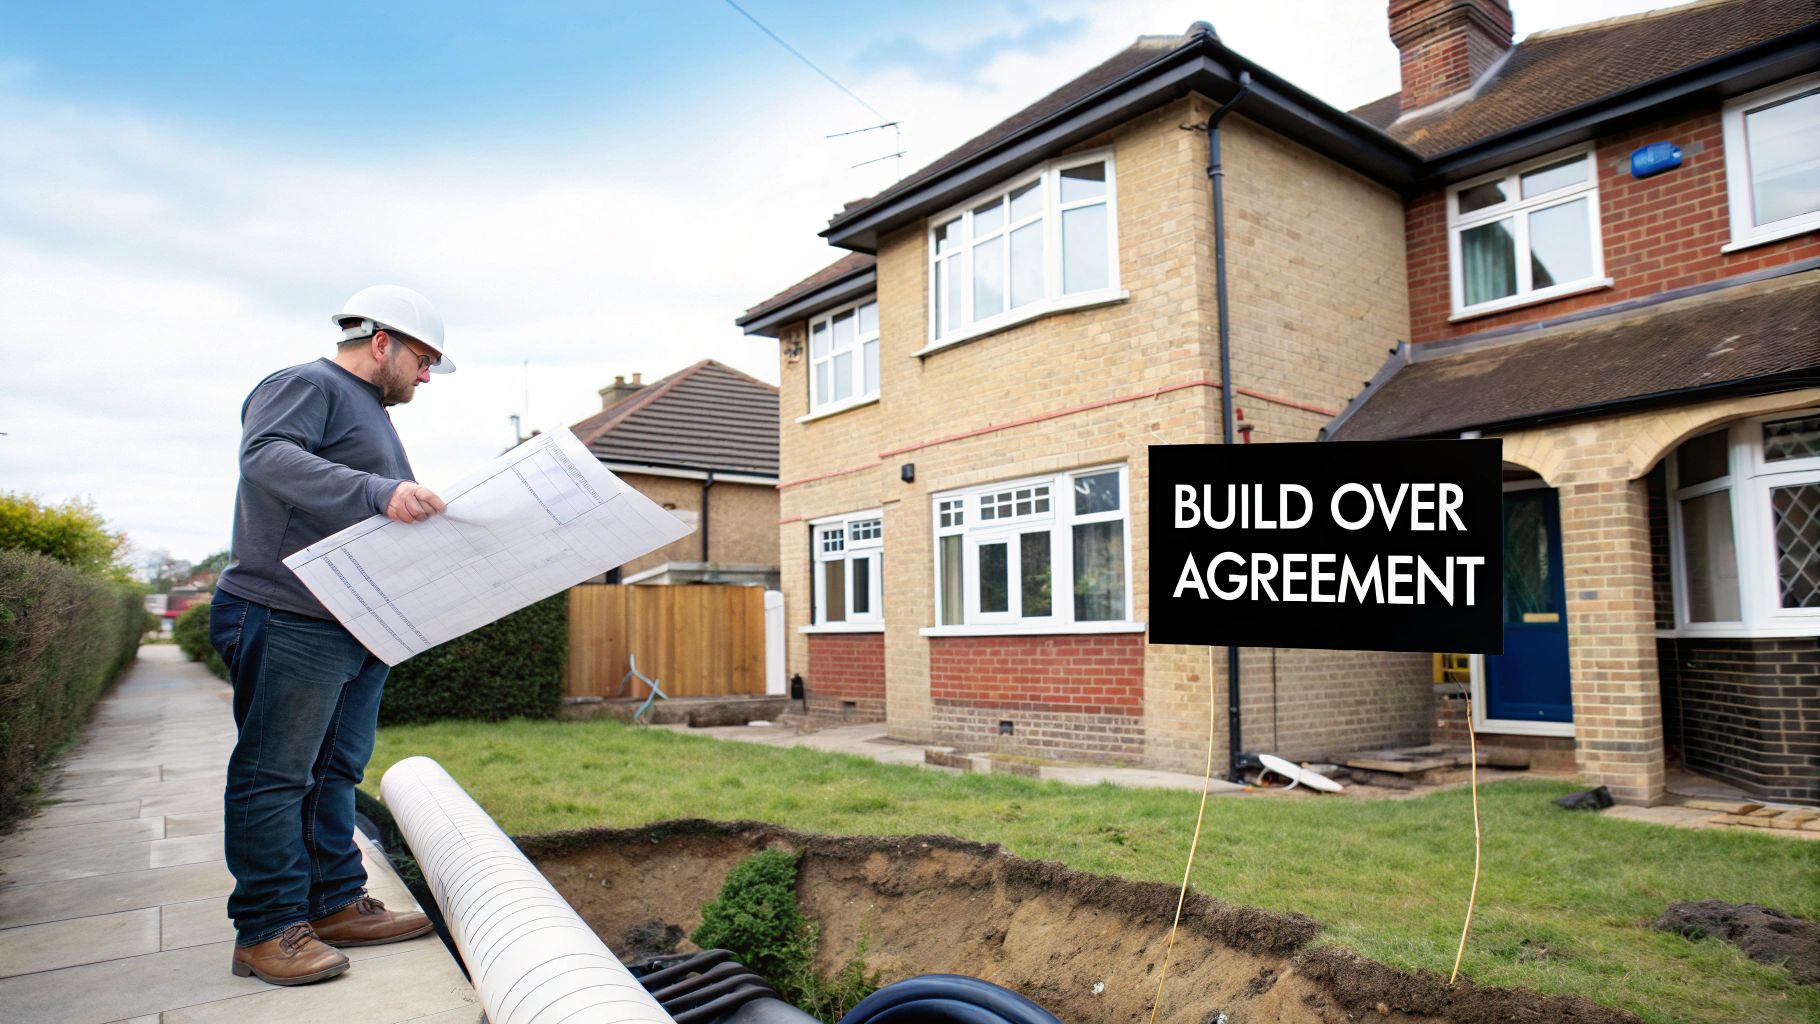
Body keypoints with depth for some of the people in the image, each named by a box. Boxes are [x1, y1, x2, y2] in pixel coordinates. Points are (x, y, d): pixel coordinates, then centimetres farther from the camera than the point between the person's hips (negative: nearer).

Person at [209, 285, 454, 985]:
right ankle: (266, 930, 5)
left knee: (335, 771, 13)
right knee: (275, 775, -2)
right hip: (288, 621, -10)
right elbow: (266, 456, -24)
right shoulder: (305, 385, -5)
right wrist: (377, 492, -34)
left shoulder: (371, 412, 24)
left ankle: (336, 905, 21)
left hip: (359, 630, 10)